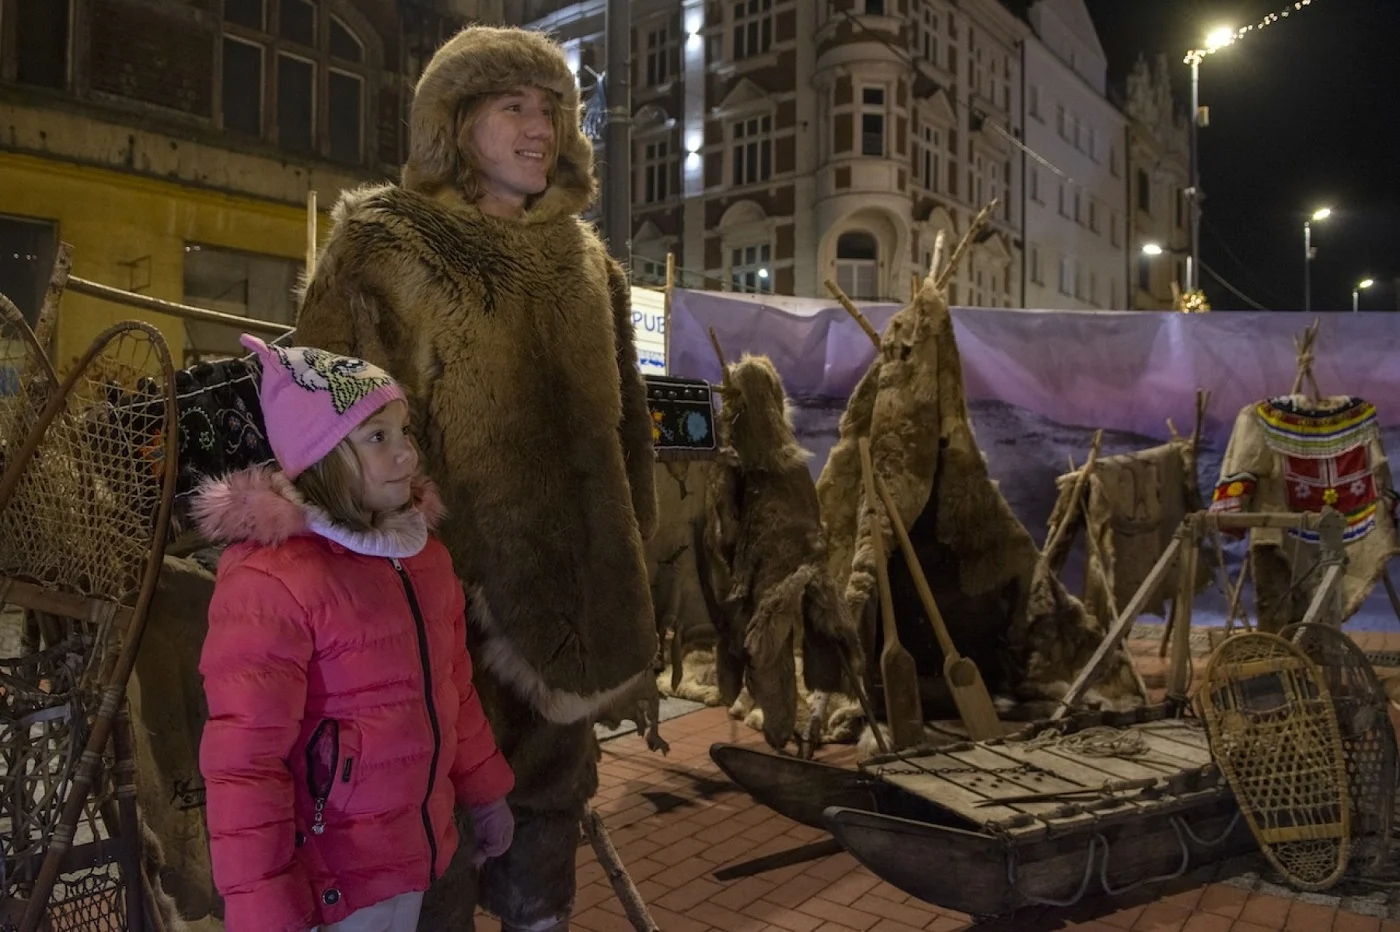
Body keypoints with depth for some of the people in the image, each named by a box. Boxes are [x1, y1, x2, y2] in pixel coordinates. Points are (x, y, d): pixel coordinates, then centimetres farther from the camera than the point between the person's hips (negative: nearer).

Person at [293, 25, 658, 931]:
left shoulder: (588, 260, 11)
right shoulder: (381, 248, -4)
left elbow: (622, 417, 15)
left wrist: (628, 549, 14)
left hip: (567, 585, 5)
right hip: (448, 583, -5)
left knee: (555, 780, 19)